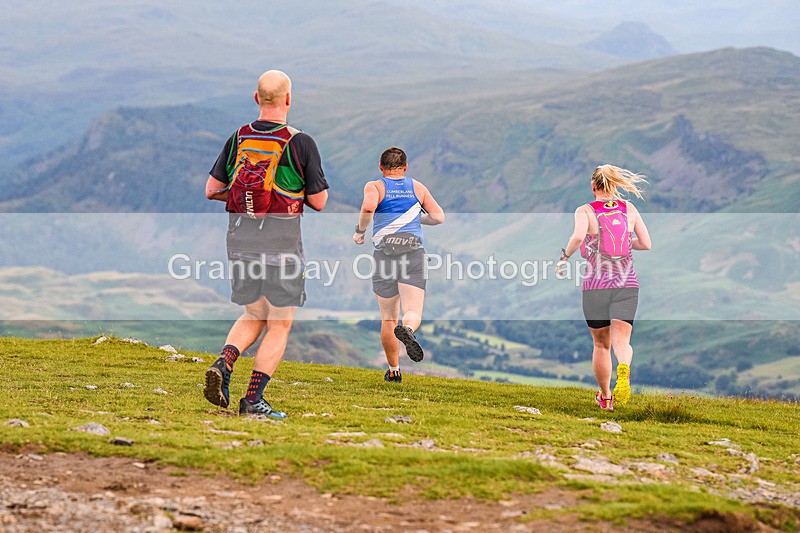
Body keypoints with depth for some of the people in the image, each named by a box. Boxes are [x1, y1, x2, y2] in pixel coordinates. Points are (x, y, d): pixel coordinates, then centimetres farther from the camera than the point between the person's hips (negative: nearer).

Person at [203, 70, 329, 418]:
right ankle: (253, 399, 1)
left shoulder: (238, 138, 4)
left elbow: (211, 189, 7)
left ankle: (223, 364, -6)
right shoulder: (300, 142, -9)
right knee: (279, 325, 6)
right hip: (281, 240, -5)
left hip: (239, 235, 5)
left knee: (254, 316, 20)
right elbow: (319, 202, -6)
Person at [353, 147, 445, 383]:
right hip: (414, 252, 0)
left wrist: (360, 231, -1)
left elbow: (368, 207, -17)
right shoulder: (417, 187, 13)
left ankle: (394, 370, 18)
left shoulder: (375, 187, 5)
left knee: (388, 318, 12)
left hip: (384, 254, 0)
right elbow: (438, 217, 10)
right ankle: (406, 329, -44)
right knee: (413, 312, -8)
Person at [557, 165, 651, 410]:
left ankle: (605, 397, 27)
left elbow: (578, 236, -23)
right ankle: (623, 368, -40)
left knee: (601, 345, 15)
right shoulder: (629, 209, 6)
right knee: (621, 340, -6)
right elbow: (646, 243, 5)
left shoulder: (585, 211, -4)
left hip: (595, 286, -1)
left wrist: (565, 257, -7)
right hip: (626, 284, 1)